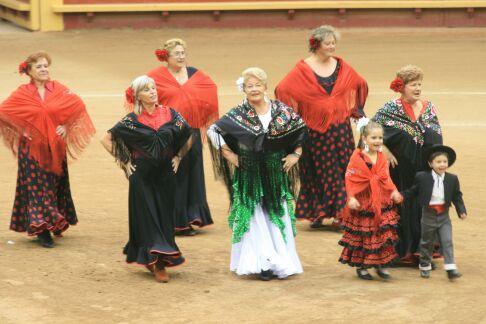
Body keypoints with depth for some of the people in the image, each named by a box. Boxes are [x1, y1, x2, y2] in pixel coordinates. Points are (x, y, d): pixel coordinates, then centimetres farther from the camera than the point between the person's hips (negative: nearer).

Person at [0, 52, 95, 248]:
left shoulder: (59, 89, 5)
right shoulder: (22, 93, 0)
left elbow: (77, 106, -2)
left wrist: (66, 125, -14)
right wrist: (22, 129, -10)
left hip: (55, 148, 2)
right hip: (32, 148, -2)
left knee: (56, 184, 7)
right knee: (36, 186, -5)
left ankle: (56, 224, 20)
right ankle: (42, 230, -6)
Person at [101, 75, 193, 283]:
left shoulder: (169, 114, 0)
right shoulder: (132, 120, -7)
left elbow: (188, 137, 15)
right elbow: (107, 140, -1)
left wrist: (178, 157, 8)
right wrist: (124, 161, -3)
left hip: (165, 174, 3)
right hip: (142, 176, -3)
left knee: (165, 216, 5)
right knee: (147, 216, -2)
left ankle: (153, 259, 19)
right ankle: (157, 263, 2)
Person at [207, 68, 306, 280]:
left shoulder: (281, 111, 0)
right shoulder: (238, 115, -6)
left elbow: (301, 130, 12)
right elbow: (213, 130, 0)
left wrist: (296, 154, 4)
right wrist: (228, 154, -4)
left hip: (276, 175, 2)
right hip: (250, 176, -2)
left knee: (279, 216, 5)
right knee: (254, 219, -3)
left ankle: (281, 261, 14)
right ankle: (260, 263, 0)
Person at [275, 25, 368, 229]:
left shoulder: (341, 66, 6)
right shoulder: (303, 69, -6)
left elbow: (361, 85, 19)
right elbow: (282, 90, -10)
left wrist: (355, 109, 15)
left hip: (340, 128, 3)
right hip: (314, 130, -3)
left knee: (340, 170, 0)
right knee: (316, 172, 1)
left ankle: (339, 213, 4)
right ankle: (316, 213, 8)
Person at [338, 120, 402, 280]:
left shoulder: (382, 158, 5)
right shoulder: (357, 157, -11)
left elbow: (386, 178, 8)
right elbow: (350, 179, -13)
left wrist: (394, 191, -8)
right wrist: (351, 198, -23)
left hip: (381, 203, 4)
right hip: (362, 203, -4)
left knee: (382, 234, 4)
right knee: (362, 236, 6)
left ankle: (380, 264, 15)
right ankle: (361, 266, 19)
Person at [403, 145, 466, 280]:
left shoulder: (452, 179, -2)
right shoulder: (422, 177, -8)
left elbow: (457, 196, 3)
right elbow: (413, 191, 2)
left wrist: (461, 211, -8)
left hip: (444, 215, 1)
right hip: (429, 215, -1)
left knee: (447, 241, -7)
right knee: (426, 242, 12)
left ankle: (450, 269, -8)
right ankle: (425, 266, 29)